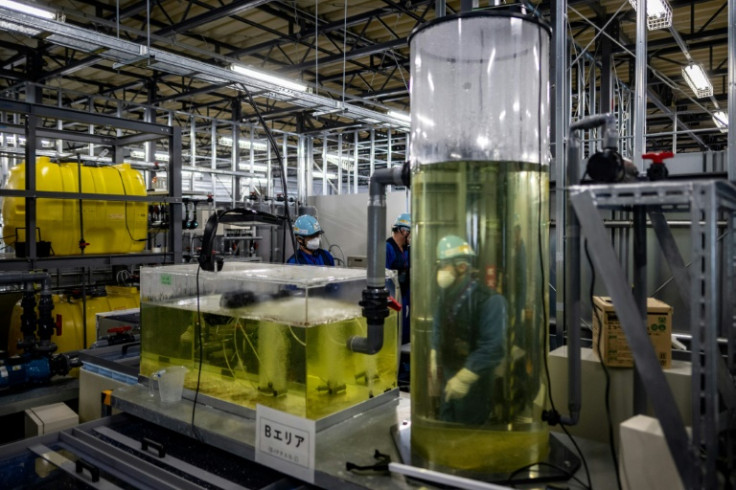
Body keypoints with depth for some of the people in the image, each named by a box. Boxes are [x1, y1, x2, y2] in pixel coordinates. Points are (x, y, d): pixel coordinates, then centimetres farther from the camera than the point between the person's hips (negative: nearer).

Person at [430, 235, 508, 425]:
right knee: (446, 422, 22)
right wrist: (434, 362, 12)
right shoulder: (445, 295, -1)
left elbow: (493, 349, -28)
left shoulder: (489, 300, -24)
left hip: (474, 379, -6)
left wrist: (464, 378, -26)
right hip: (448, 374, 6)